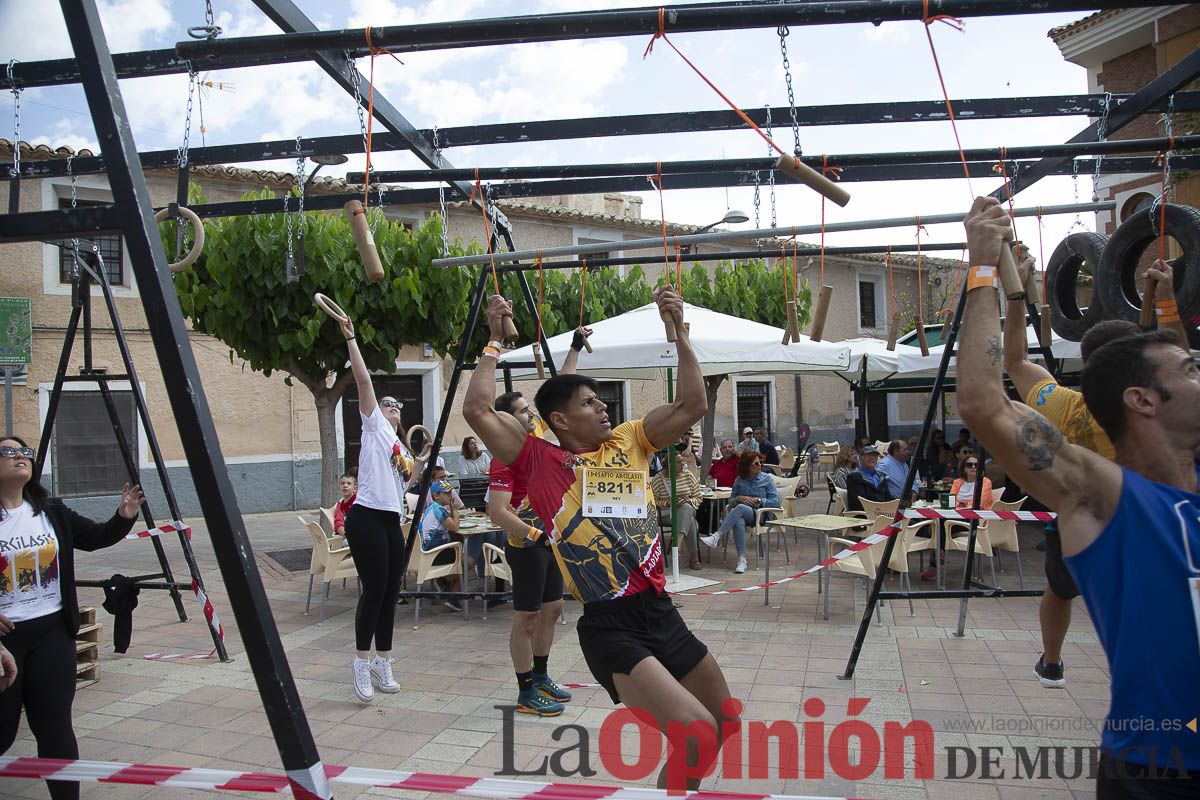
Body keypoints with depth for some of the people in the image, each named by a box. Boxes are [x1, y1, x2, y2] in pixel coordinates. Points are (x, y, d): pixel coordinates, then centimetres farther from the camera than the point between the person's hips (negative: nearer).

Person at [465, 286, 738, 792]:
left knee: (725, 723, 20)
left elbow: (692, 405, 11)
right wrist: (495, 342, 0)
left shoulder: (629, 442, 13)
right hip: (609, 627, -7)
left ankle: (680, 786, 43)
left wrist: (678, 329, 9)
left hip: (661, 612, 7)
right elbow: (477, 411, -11)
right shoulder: (540, 460, -1)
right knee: (696, 731, -20)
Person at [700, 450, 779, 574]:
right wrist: (739, 498, -6)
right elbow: (731, 501, 15)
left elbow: (775, 502, 2)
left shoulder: (767, 479, 6)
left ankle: (716, 536, -45)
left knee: (740, 508, -36)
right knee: (738, 522, -37)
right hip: (742, 514, 2)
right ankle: (742, 560, -40)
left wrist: (757, 500, -8)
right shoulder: (739, 480, 13)